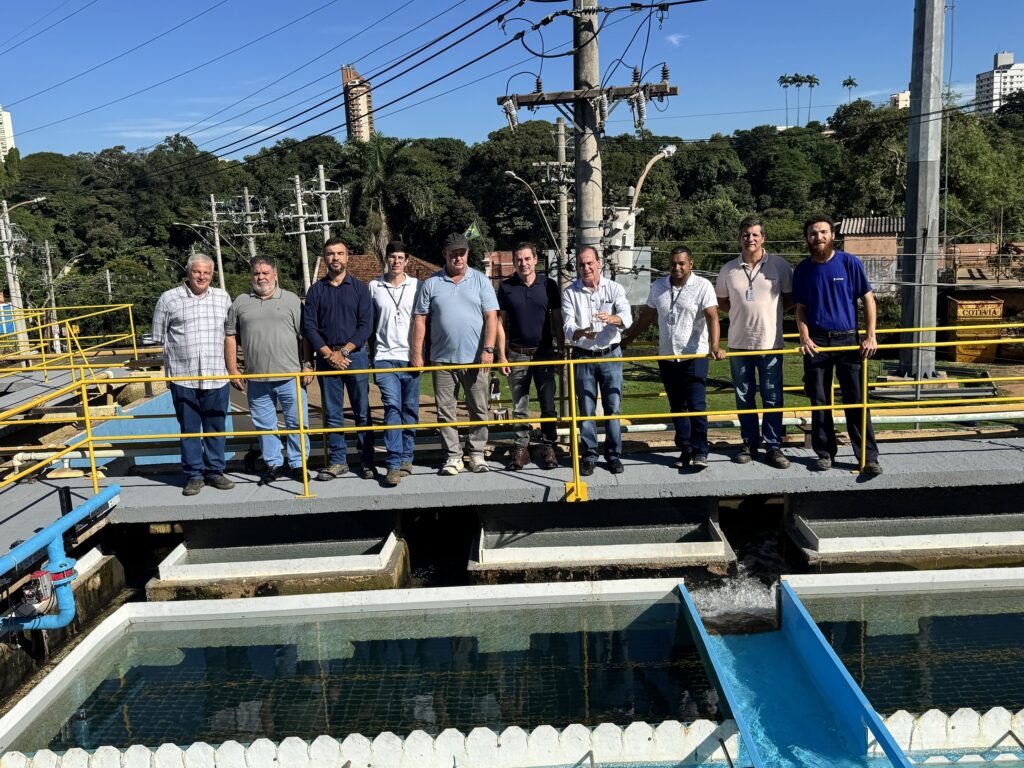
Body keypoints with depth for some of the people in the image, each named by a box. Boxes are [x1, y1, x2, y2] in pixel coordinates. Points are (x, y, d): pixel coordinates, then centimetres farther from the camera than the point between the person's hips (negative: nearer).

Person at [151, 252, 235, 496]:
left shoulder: (223, 298, 11)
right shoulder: (168, 299, 3)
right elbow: (158, 337, 8)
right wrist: (168, 366, 6)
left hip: (216, 376, 2)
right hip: (182, 377, -2)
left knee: (216, 427, 8)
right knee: (189, 428, 5)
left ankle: (214, 471, 21)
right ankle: (194, 475, 15)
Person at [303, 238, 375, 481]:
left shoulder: (359, 288, 4)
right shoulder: (315, 290, 8)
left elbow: (366, 326, -2)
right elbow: (308, 326, 3)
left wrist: (343, 351, -10)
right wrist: (328, 353, -8)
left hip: (355, 355, -2)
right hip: (326, 357, 2)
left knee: (362, 412, 1)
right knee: (332, 413, 6)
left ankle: (367, 461, 7)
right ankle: (337, 460, 14)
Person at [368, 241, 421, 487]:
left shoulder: (416, 285, 7)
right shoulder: (374, 287, 8)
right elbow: (369, 324, 12)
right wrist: (372, 355, 10)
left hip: (411, 356, 1)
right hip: (385, 357, -1)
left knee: (410, 409, 6)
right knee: (392, 407, -10)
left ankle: (406, 457, 18)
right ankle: (394, 464, -12)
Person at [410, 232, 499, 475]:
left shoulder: (480, 280, 5)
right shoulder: (431, 283, 6)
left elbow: (491, 316, 0)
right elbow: (420, 319, 5)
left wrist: (488, 349, -11)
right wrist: (416, 353, -1)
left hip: (474, 359, 0)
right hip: (442, 359, 1)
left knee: (479, 409, 4)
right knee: (445, 411, 3)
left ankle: (477, 454, 15)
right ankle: (453, 457, 12)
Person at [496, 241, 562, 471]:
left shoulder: (548, 285, 2)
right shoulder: (506, 287, 2)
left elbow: (558, 320, 6)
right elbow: (500, 322, 4)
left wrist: (561, 349, 1)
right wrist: (501, 354, -1)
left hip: (544, 352, 0)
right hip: (517, 354, 0)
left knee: (548, 404, 4)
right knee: (519, 406, 5)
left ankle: (548, 448, 12)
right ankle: (521, 448, 14)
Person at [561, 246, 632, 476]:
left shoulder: (614, 288, 1)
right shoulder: (570, 293, 2)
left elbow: (627, 318, -14)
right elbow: (567, 327, -8)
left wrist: (611, 318, -36)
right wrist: (580, 332, -31)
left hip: (610, 355, 0)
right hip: (583, 357, 0)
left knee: (613, 407, 3)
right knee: (586, 409, 3)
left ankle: (614, 454, 15)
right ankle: (589, 455, 14)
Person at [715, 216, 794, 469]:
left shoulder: (779, 265, -1)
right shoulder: (728, 270, 4)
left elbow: (790, 297, 7)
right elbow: (721, 302, 15)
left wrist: (768, 310, -4)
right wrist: (743, 311, 1)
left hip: (770, 342, -2)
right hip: (739, 343, 2)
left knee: (773, 398, 2)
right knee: (744, 398, 10)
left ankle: (773, 446, 11)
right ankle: (750, 443, 22)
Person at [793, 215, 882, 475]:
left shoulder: (849, 263, -2)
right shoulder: (802, 270, 3)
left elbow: (868, 299, 2)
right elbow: (800, 308, 8)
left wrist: (870, 336, -5)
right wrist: (805, 337, -8)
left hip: (848, 339, -2)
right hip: (817, 341, 2)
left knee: (856, 400, 0)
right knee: (819, 401, 7)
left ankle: (868, 456, 7)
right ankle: (825, 453, 19)